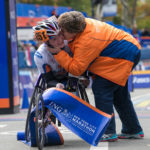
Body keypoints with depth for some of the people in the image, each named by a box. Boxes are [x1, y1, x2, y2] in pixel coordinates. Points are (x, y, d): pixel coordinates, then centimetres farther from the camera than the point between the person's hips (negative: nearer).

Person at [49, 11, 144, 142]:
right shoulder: (84, 23, -3)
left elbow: (76, 69, -27)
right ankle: (133, 130, 29)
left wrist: (58, 52, -25)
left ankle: (108, 132, -15)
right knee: (119, 93, 20)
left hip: (126, 56, -11)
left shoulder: (86, 42, -31)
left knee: (101, 88, -16)